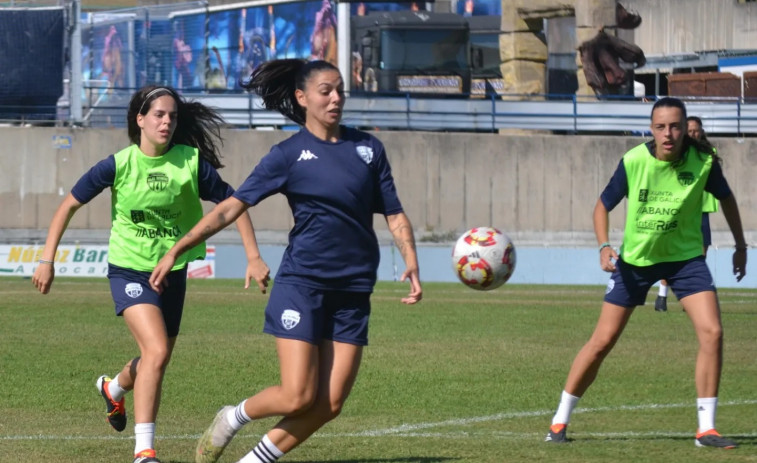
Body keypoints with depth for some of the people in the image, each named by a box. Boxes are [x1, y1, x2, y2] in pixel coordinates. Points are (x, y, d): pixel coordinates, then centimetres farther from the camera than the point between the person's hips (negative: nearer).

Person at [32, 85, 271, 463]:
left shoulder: (191, 162, -10)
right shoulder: (119, 165, -12)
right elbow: (69, 205, -2)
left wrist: (253, 258, -9)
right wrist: (47, 259, -7)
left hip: (172, 272, 4)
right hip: (129, 270, -4)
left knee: (156, 360, 17)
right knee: (157, 351, -23)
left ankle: (114, 388, 54)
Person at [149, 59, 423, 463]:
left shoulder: (368, 148, 9)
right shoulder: (289, 154, -1)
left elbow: (394, 215, 11)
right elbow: (231, 207, -2)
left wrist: (411, 262, -7)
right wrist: (176, 250, -7)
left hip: (353, 291, 4)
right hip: (301, 282, -4)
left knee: (330, 405, -3)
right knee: (297, 397, -12)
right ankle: (231, 419, 18)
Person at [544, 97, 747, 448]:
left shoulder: (703, 162, -16)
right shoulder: (634, 162, -19)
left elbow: (725, 197, 5)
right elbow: (603, 205, -6)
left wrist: (740, 245, 11)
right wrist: (604, 247, -23)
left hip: (685, 256, 1)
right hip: (635, 258, -1)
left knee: (712, 332, -17)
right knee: (602, 341, 0)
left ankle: (706, 429, -8)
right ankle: (560, 420, 16)